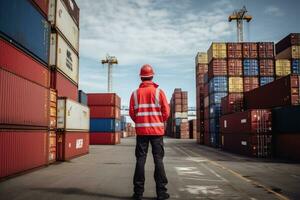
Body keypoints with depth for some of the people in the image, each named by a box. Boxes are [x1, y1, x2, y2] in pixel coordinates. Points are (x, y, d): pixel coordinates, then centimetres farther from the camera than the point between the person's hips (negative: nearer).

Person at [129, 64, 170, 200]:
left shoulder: (135, 93, 1)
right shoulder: (159, 92, -3)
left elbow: (132, 113, -1)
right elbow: (166, 112, -5)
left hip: (141, 131, 1)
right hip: (157, 130, -1)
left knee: (140, 160, 6)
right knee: (158, 160, 4)